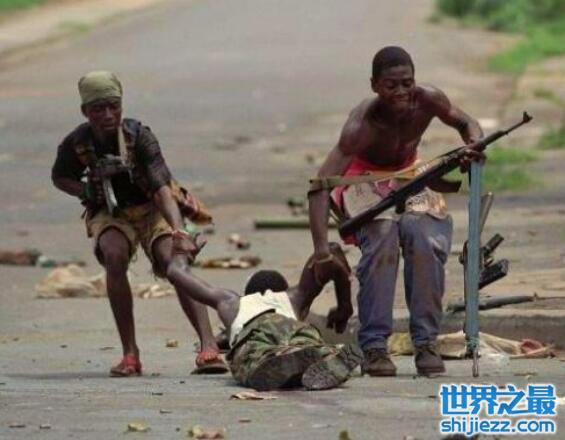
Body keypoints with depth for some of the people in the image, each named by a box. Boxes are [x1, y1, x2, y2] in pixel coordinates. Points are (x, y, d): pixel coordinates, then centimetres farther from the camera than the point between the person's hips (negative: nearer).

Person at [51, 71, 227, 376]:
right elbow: (60, 178, 8)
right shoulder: (77, 143, -14)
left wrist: (179, 231, -48)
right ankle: (130, 353, -23)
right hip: (110, 214, 1)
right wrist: (86, 193, -13)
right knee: (114, 257, -31)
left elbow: (162, 188, -33)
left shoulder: (138, 136, -24)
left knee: (176, 263, -27)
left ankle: (208, 346, -38)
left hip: (151, 210, -1)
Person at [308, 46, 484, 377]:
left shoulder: (428, 100, -21)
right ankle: (374, 347, -23)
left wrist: (475, 145, -25)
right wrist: (322, 249, -47)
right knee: (382, 242, -31)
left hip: (409, 177, 3)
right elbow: (321, 185, -37)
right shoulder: (363, 124, -33)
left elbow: (465, 123, 1)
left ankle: (426, 343, -14)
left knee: (428, 243, -24)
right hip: (367, 183, -3)